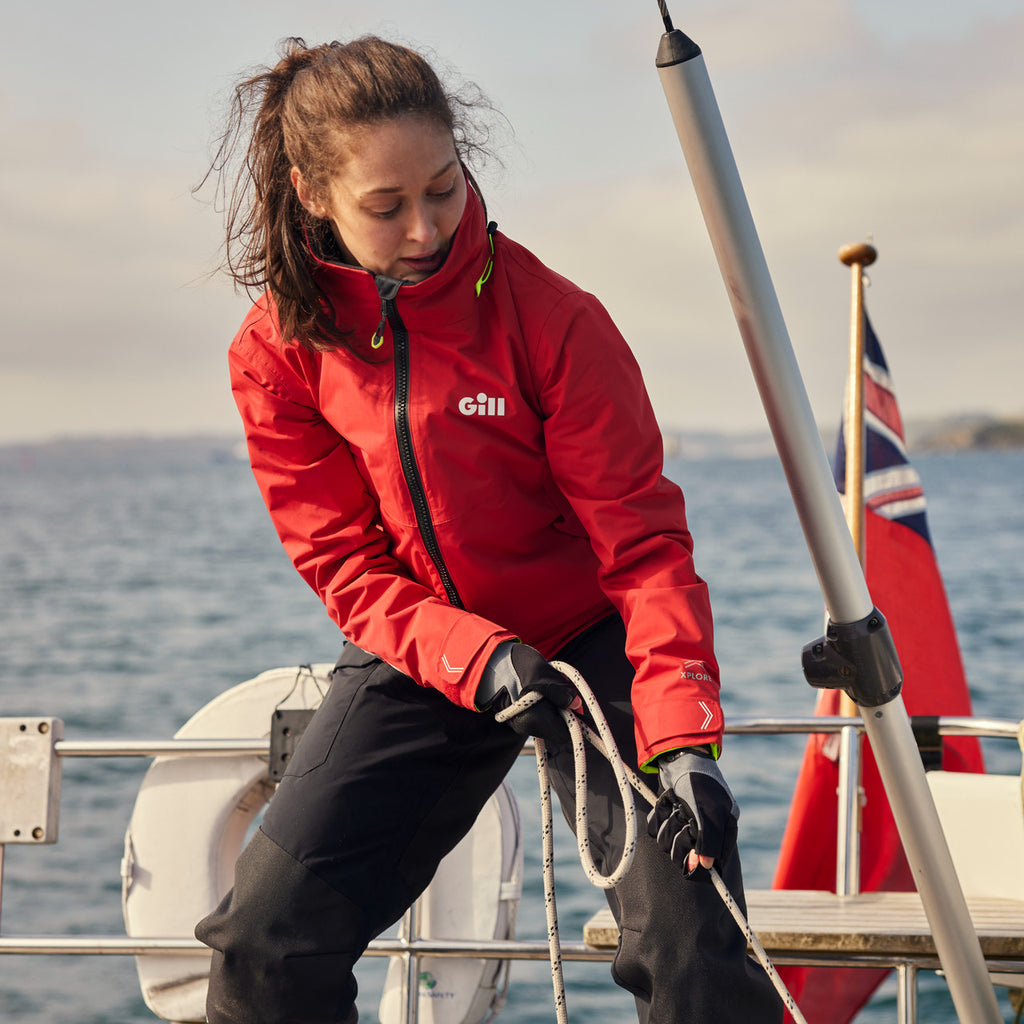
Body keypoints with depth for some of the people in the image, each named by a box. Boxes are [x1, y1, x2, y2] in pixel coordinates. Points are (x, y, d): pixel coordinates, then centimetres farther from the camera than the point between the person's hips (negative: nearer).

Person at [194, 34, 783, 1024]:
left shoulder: (553, 320, -19)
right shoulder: (278, 352, -10)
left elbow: (641, 542, -19)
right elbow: (346, 567, -9)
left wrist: (683, 738, -31)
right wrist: (476, 658, -28)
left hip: (587, 642, -2)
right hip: (419, 655, 3)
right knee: (264, 938, -7)